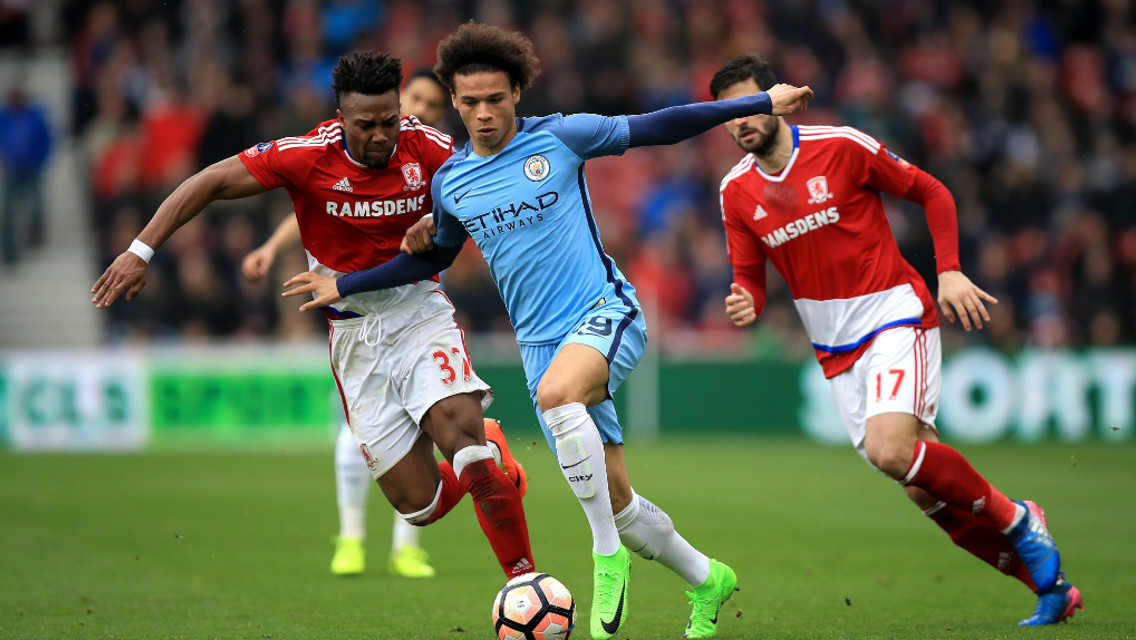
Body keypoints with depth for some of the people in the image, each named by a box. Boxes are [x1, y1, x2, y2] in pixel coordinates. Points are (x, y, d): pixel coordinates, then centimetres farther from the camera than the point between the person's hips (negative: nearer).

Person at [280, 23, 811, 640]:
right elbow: (435, 256, 27)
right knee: (614, 500, 1)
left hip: (606, 312, -5)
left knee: (556, 392, -38)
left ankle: (608, 556, -25)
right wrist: (343, 285, 23)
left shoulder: (560, 137, -3)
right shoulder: (450, 181, 9)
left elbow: (656, 128, 2)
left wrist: (764, 102, 1)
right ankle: (706, 580, 25)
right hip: (541, 341, 5)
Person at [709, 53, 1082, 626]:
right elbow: (749, 277, 8)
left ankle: (1017, 519, -6)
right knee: (926, 492, 1)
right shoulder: (736, 192, 2)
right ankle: (1049, 584, 14)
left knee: (890, 450, -28)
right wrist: (746, 305, -16)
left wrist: (949, 271, -11)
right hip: (837, 351, 5)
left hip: (895, 318, -5)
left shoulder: (841, 147, -10)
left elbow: (931, 192, -1)